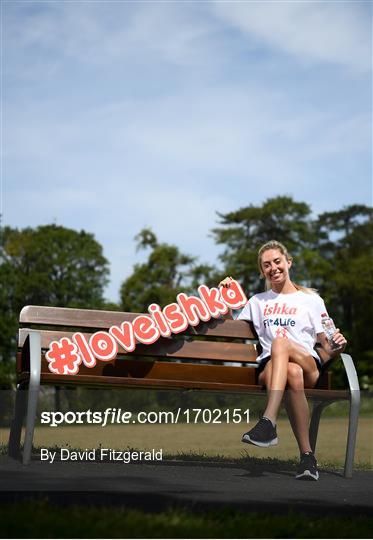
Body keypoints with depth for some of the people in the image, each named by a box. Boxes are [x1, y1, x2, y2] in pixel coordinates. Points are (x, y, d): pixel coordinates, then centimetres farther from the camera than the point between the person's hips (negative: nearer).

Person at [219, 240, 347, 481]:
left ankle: (269, 423, -48)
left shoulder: (311, 299, 18)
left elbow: (325, 348, 14)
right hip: (269, 369, 1)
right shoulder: (257, 302, 26)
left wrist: (335, 349, -10)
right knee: (292, 374, -39)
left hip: (310, 368, -1)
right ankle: (307, 454, -39)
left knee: (280, 342, -37)